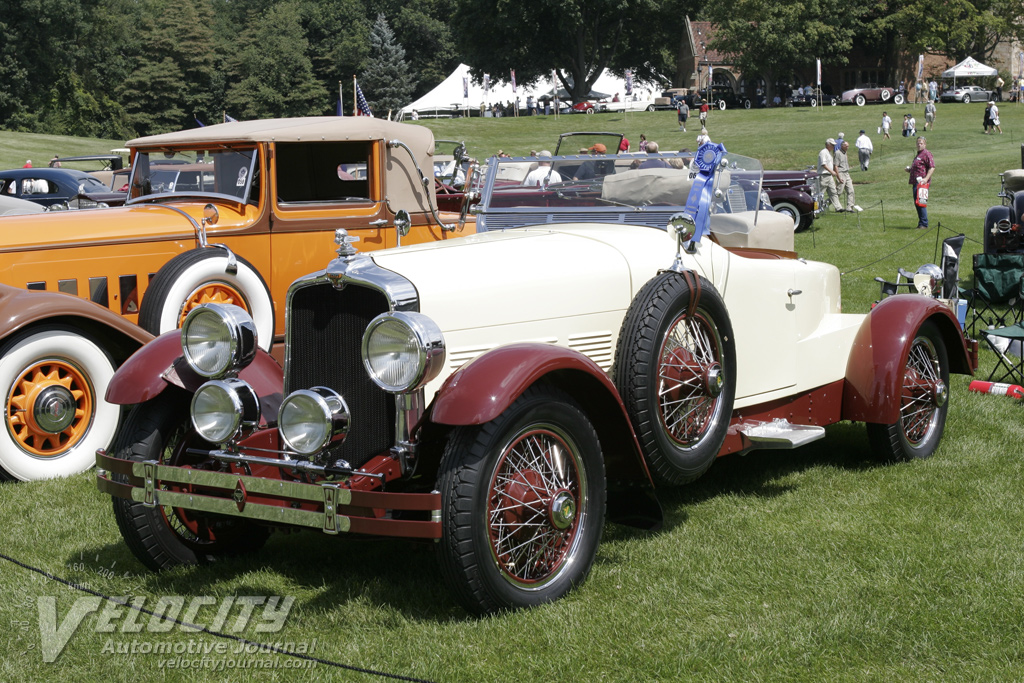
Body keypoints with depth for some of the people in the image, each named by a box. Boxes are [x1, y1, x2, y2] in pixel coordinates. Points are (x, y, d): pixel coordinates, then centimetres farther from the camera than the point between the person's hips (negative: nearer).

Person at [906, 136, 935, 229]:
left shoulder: (926, 154, -7)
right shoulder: (918, 154, 23)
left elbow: (932, 167, -17)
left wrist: (926, 178, -26)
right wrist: (909, 169, 16)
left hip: (921, 182, -10)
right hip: (916, 182, 10)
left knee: (920, 203, -12)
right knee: (917, 203, 11)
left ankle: (924, 224, -11)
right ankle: (921, 223, 17)